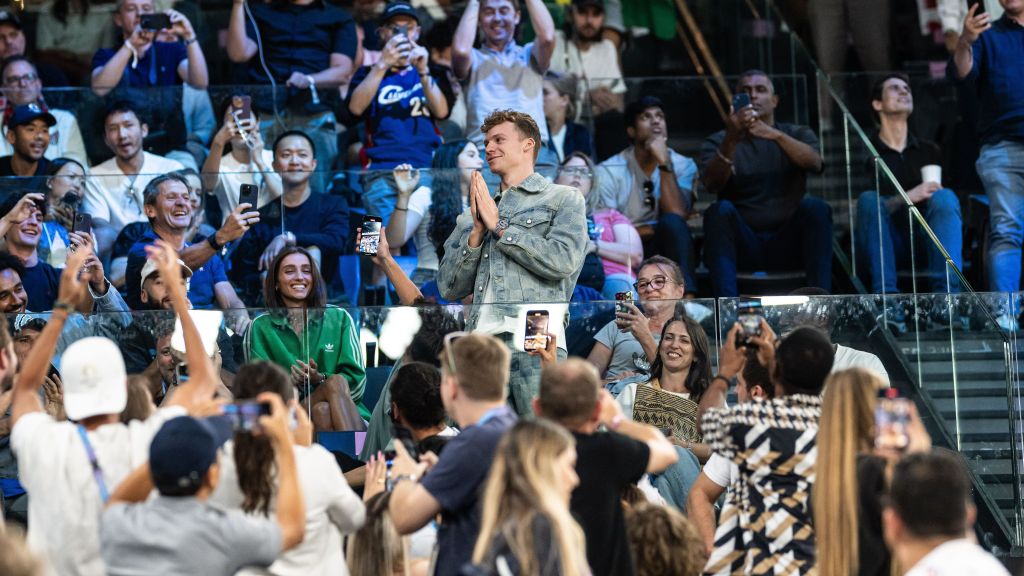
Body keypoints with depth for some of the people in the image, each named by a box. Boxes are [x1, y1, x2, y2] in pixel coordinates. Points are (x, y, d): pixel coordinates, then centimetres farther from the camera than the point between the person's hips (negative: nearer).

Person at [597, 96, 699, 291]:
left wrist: (664, 164, -17)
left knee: (672, 223, -32)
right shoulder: (608, 172, -2)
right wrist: (654, 230, -8)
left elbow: (677, 215, -14)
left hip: (666, 249, 2)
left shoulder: (683, 166, 4)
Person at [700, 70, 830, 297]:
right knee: (720, 209, -29)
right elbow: (711, 184, -12)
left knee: (815, 207, -26)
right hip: (742, 247, -1)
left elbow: (814, 163, -11)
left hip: (787, 244, 1)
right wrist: (731, 140, -30)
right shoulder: (718, 142, 10)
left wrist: (776, 135, -29)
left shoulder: (797, 134, 14)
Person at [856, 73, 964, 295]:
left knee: (945, 196, -24)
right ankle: (886, 294, -44)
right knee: (869, 199, -28)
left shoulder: (929, 151, 17)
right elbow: (866, 207, -4)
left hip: (925, 239, 2)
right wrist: (906, 198, -18)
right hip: (886, 242, -2)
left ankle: (947, 293, -41)